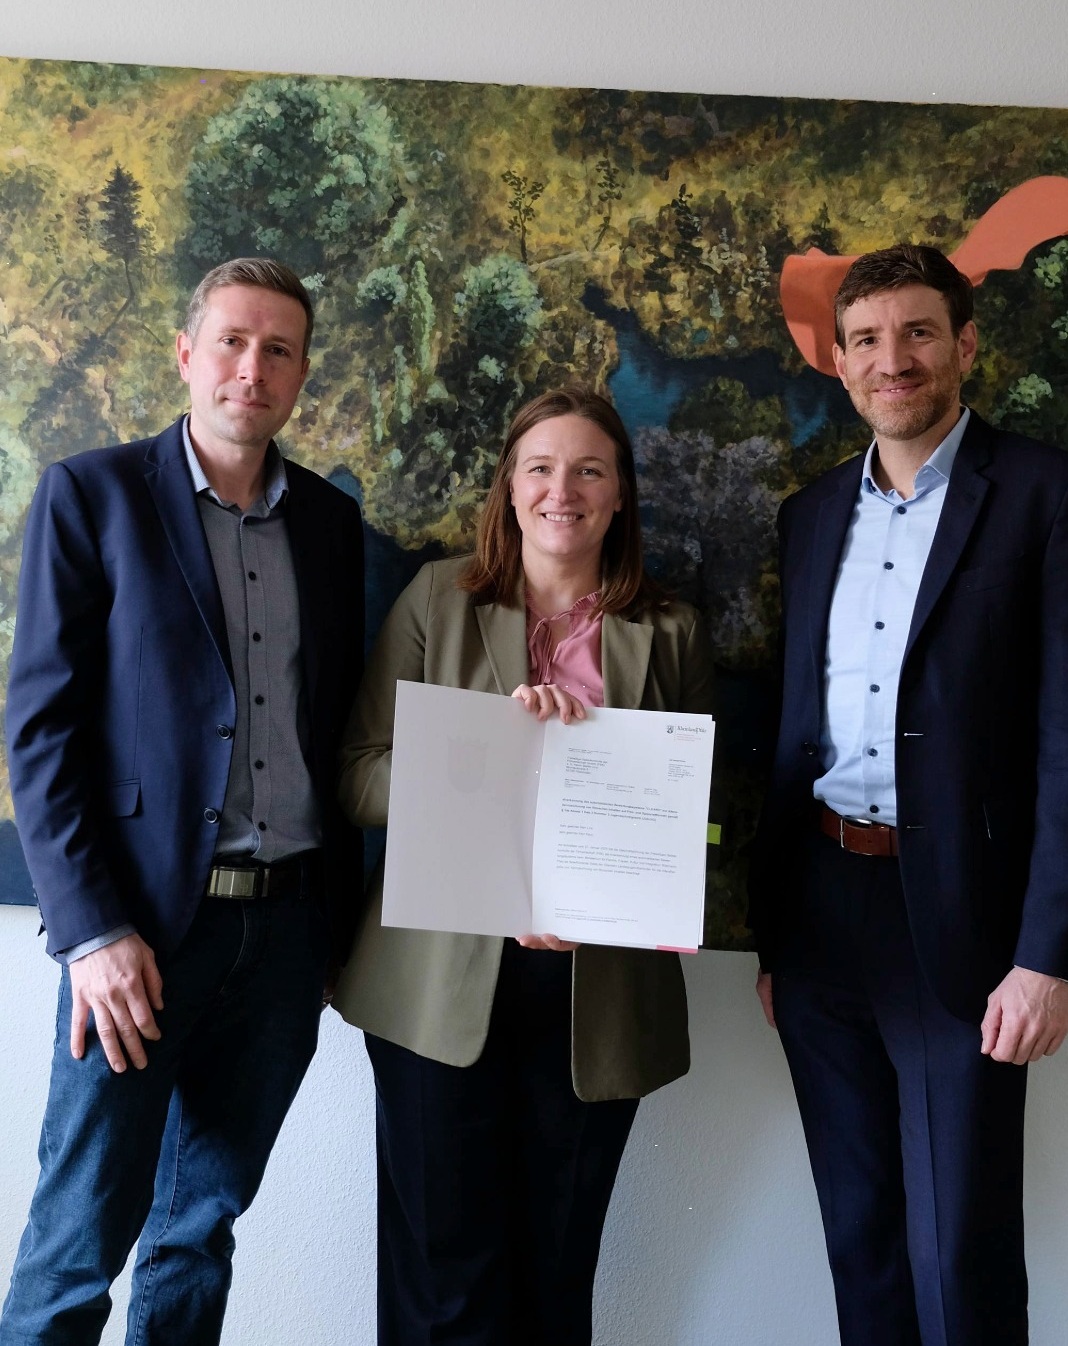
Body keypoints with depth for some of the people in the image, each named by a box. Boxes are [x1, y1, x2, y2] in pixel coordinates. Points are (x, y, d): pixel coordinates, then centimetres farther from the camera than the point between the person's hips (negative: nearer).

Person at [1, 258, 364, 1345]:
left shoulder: (330, 520, 10)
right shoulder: (92, 495, -2)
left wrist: (340, 915, 7)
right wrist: (92, 931, -13)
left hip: (290, 923, 4)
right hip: (143, 924, -3)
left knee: (201, 1229, 17)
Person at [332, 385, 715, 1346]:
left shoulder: (670, 635, 8)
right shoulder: (437, 600, 5)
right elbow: (359, 775, -1)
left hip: (600, 993, 1)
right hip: (444, 978, -1)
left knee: (556, 1264, 12)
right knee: (445, 1266, 6)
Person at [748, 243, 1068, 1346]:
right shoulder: (812, 513, 11)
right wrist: (770, 933, 12)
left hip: (955, 923, -5)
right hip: (818, 913, 5)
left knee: (959, 1249, 5)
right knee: (857, 1230, 17)